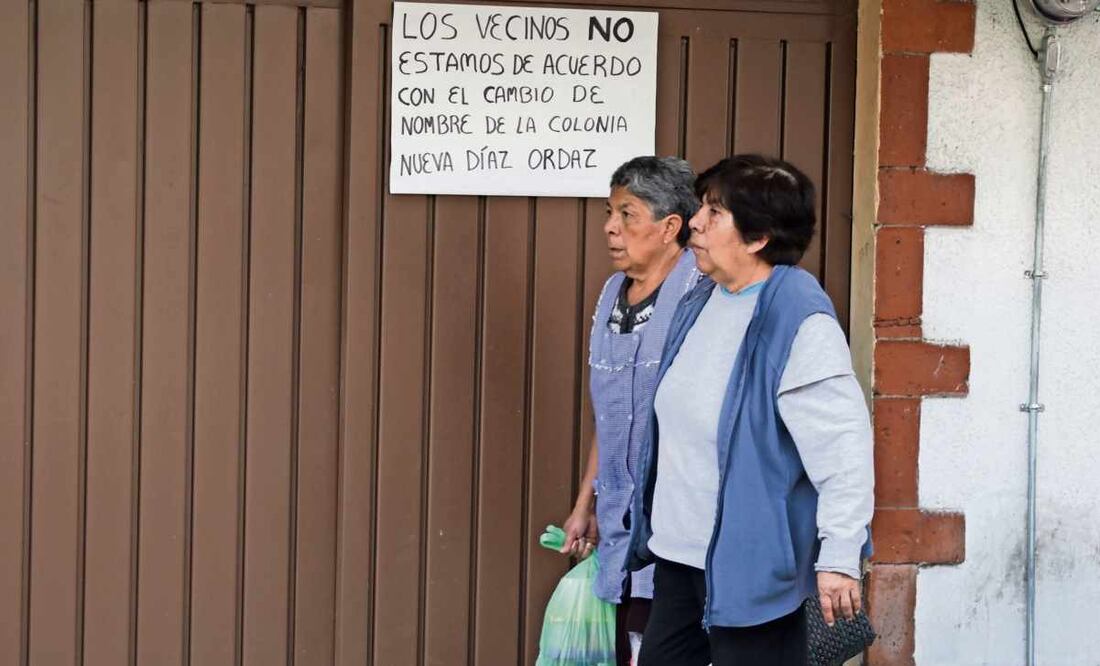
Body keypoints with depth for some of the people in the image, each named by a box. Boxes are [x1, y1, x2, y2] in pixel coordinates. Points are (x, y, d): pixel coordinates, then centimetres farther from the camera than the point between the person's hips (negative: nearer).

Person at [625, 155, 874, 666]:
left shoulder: (799, 321, -20)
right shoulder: (700, 302, 8)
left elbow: (843, 446, -23)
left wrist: (839, 557, -24)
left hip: (750, 564, -9)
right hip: (678, 550, 9)